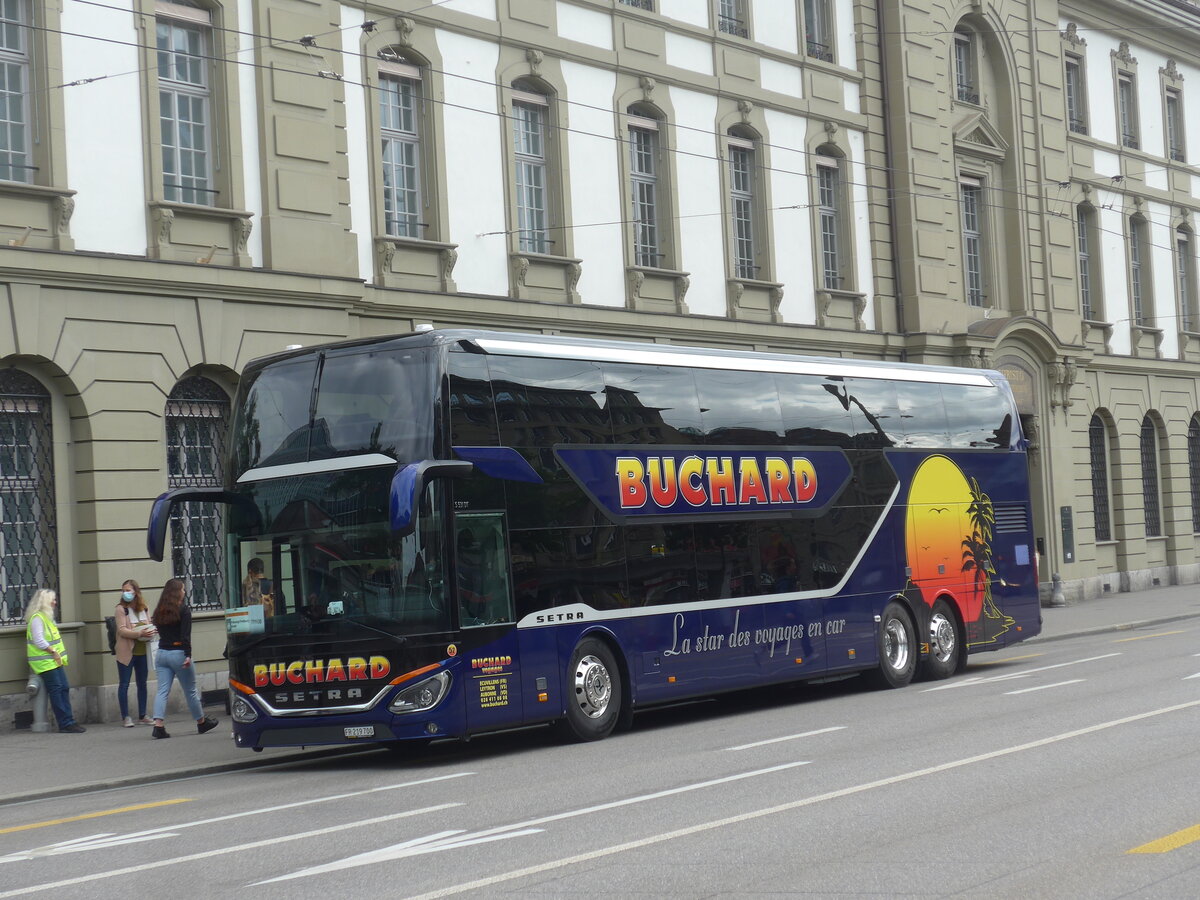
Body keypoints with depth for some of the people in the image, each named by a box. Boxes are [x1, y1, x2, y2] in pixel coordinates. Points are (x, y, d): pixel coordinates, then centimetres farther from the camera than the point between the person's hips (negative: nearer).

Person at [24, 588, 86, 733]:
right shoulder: (36, 618, -13)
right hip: (45, 662, -10)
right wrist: (53, 651, -15)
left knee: (64, 688, 5)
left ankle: (68, 722, 7)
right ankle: (66, 723, -10)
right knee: (56, 690, -9)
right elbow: (39, 641, -20)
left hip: (55, 661, 10)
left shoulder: (47, 617, 19)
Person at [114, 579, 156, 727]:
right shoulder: (121, 609, -6)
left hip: (142, 652, 4)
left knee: (142, 684, 11)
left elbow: (150, 626, 14)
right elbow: (122, 630, -14)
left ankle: (142, 715, 20)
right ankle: (125, 717, 5)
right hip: (126, 652, -4)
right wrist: (140, 633, -27)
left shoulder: (145, 608, 7)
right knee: (124, 684, 0)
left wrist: (152, 632, -10)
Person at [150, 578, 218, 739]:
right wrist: (188, 656, -20)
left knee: (162, 690, 1)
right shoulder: (183, 610, -9)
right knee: (190, 691, 8)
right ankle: (201, 722, 22)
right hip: (178, 653, -5)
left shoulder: (159, 611, 9)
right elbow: (186, 635, -16)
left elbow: (160, 630, 8)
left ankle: (158, 725, -13)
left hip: (161, 653, 5)